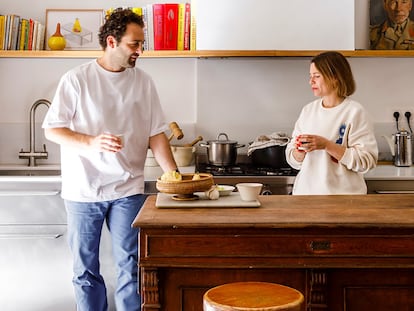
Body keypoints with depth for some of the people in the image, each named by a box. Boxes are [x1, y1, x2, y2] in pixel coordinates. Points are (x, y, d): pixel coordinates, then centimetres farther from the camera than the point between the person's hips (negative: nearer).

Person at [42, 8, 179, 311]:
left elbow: (156, 134, 5)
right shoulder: (77, 79, -5)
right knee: (86, 268, 9)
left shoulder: (143, 81, 4)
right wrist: (92, 142, -22)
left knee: (130, 266, 3)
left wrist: (175, 175, -6)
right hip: (83, 189, -1)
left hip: (128, 189, 2)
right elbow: (52, 129, -5)